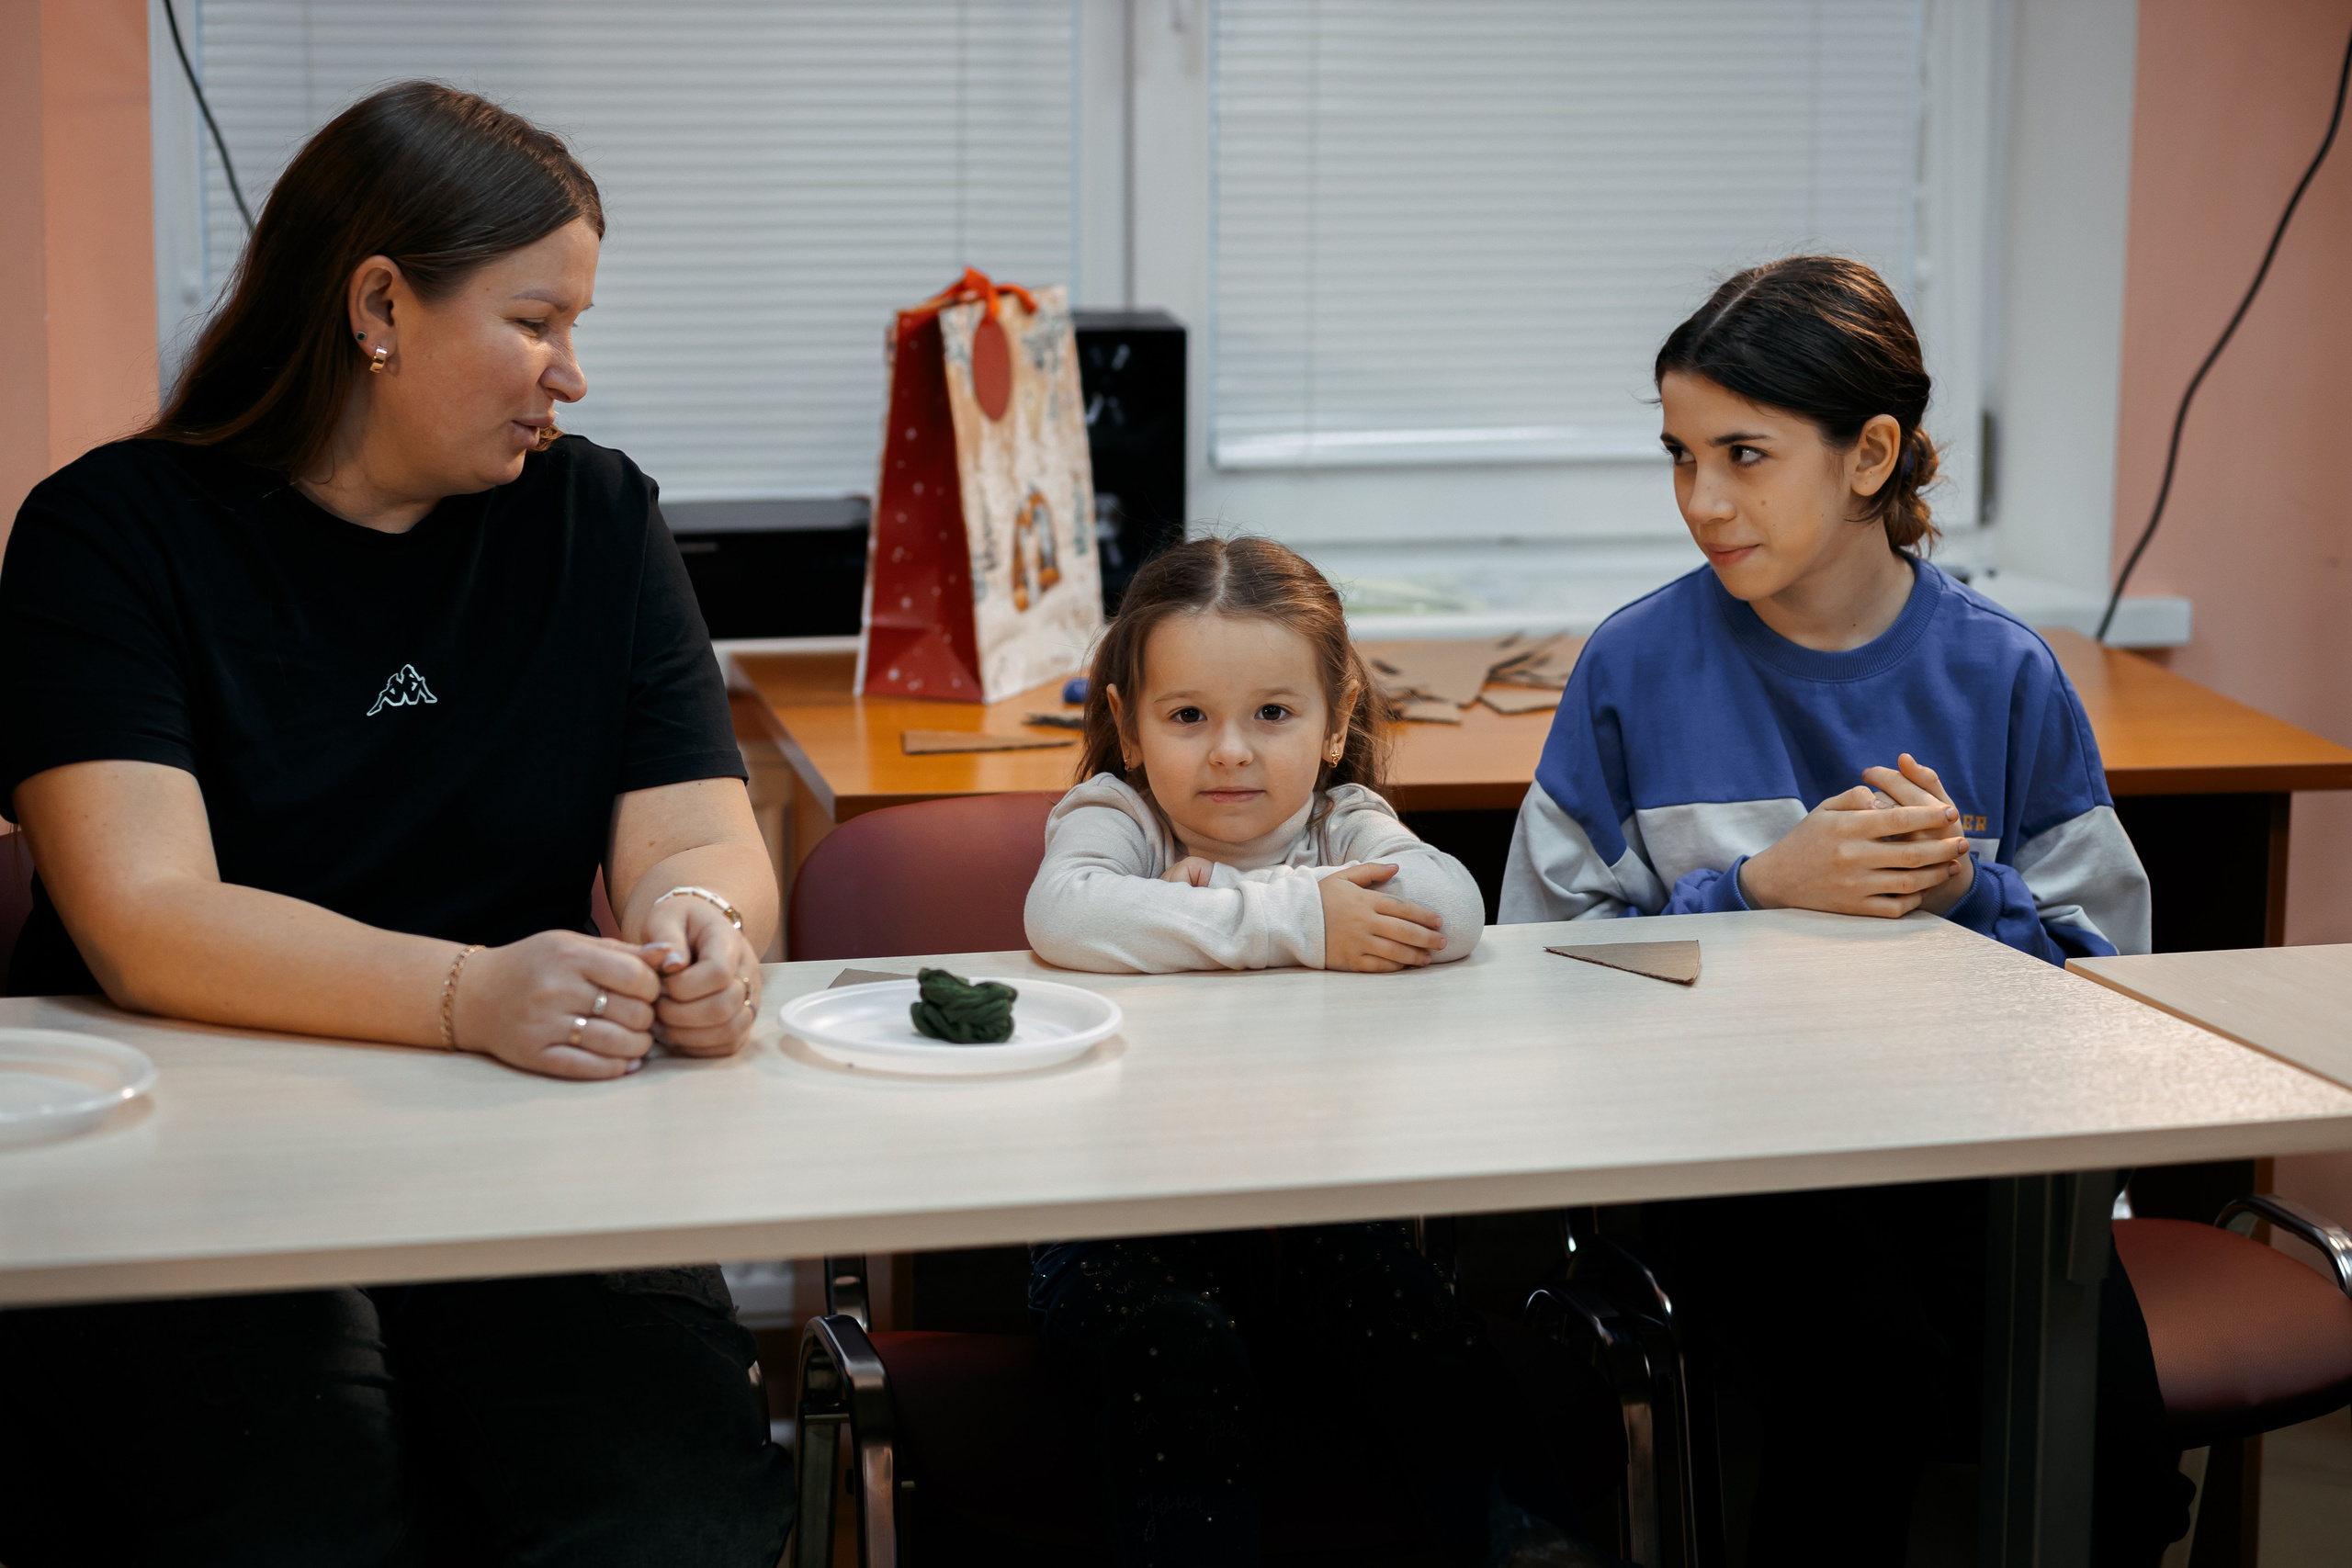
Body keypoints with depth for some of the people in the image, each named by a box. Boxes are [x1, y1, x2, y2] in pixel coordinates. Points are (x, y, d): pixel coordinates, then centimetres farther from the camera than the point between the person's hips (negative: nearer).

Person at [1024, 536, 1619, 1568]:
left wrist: (1220, 891, -18)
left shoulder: (1345, 824, 7)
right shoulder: (1114, 817, 0)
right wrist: (1295, 924, -27)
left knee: (1414, 1320, -21)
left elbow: (1450, 910, -18)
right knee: (1178, 1354, -29)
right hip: (1125, 1223, -2)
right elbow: (1067, 917, -27)